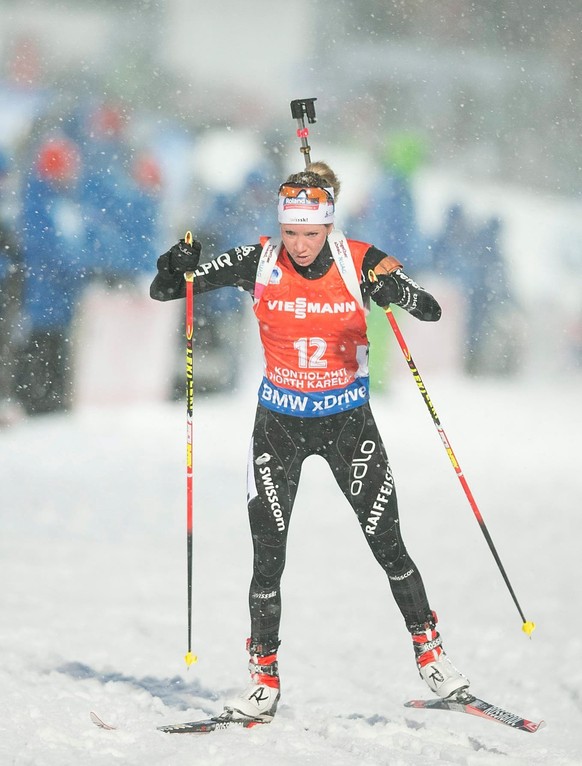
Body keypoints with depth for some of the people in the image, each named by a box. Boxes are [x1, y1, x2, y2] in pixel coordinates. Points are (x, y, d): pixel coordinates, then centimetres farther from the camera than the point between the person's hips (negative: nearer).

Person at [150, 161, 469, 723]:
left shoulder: (359, 262, -12)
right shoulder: (259, 263, -10)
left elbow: (430, 311, -19)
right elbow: (164, 292, -9)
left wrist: (393, 289, -39)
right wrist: (176, 271, -31)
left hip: (348, 419, 0)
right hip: (279, 421, 1)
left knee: (387, 544, -3)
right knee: (268, 556, -4)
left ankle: (431, 655, 15)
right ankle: (264, 680, 8)